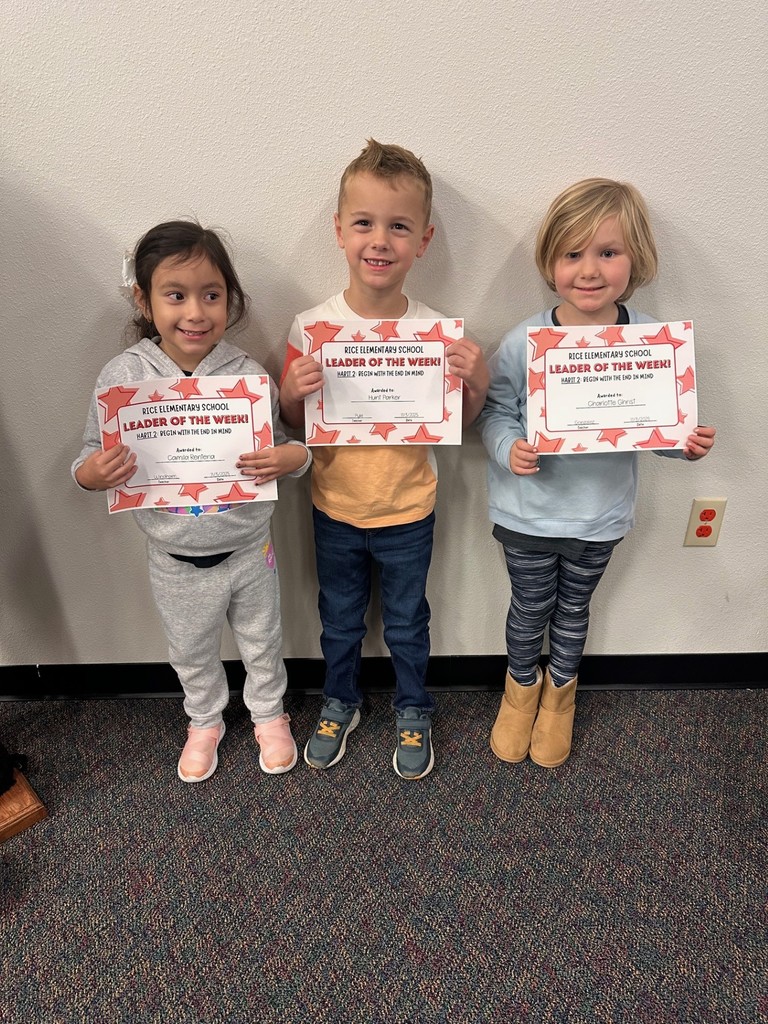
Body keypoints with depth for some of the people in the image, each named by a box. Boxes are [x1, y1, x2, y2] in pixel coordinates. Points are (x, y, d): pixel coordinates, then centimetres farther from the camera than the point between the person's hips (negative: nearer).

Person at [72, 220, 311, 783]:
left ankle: (269, 713, 53)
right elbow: (93, 456, -5)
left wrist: (291, 457, -28)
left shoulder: (249, 373, -16)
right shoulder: (122, 376, -15)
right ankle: (205, 721, 55)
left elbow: (282, 445, -5)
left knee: (263, 643, 23)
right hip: (176, 561, 1)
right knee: (192, 654, 25)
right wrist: (90, 474, -28)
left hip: (249, 549, 0)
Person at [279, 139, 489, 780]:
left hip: (407, 513, -1)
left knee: (407, 623, 21)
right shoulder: (311, 327, -13)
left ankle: (413, 711, 48)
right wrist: (295, 392, -25)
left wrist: (477, 383, -24)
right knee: (339, 621, 23)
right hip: (335, 510, 1)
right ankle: (340, 703, 50)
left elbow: (460, 422, -4)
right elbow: (293, 423, -3)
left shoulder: (437, 331, -14)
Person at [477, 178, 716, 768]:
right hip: (528, 514, -1)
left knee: (574, 609, 23)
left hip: (600, 517, 2)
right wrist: (509, 448, -27)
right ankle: (522, 686, 49)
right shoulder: (523, 342, -18)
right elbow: (495, 410, -7)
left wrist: (686, 443, -19)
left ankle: (560, 691, 52)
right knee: (529, 609, 18)